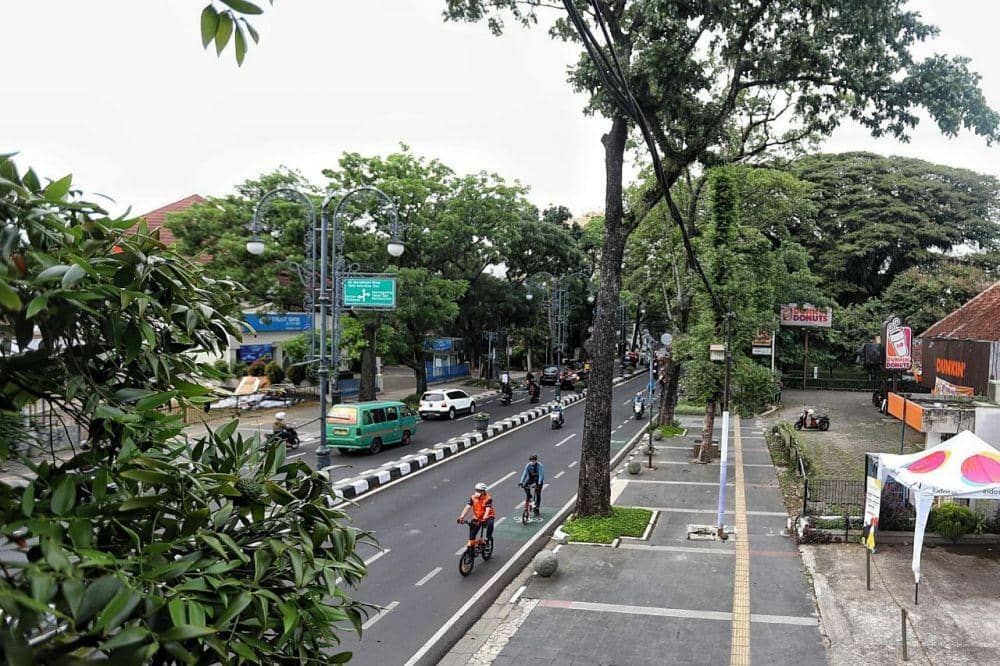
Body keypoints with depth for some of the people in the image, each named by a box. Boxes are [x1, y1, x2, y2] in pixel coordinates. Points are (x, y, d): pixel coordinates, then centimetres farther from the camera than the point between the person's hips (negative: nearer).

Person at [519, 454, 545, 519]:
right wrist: (521, 482, -33)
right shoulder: (528, 465, -17)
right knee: (525, 485, -26)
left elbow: (541, 475, -32)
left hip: (538, 480, -3)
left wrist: (539, 483, -45)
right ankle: (529, 496, -4)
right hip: (531, 478, 3)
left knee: (538, 493, -9)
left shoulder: (540, 466, -26)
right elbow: (524, 473, -22)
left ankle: (537, 508, 1)